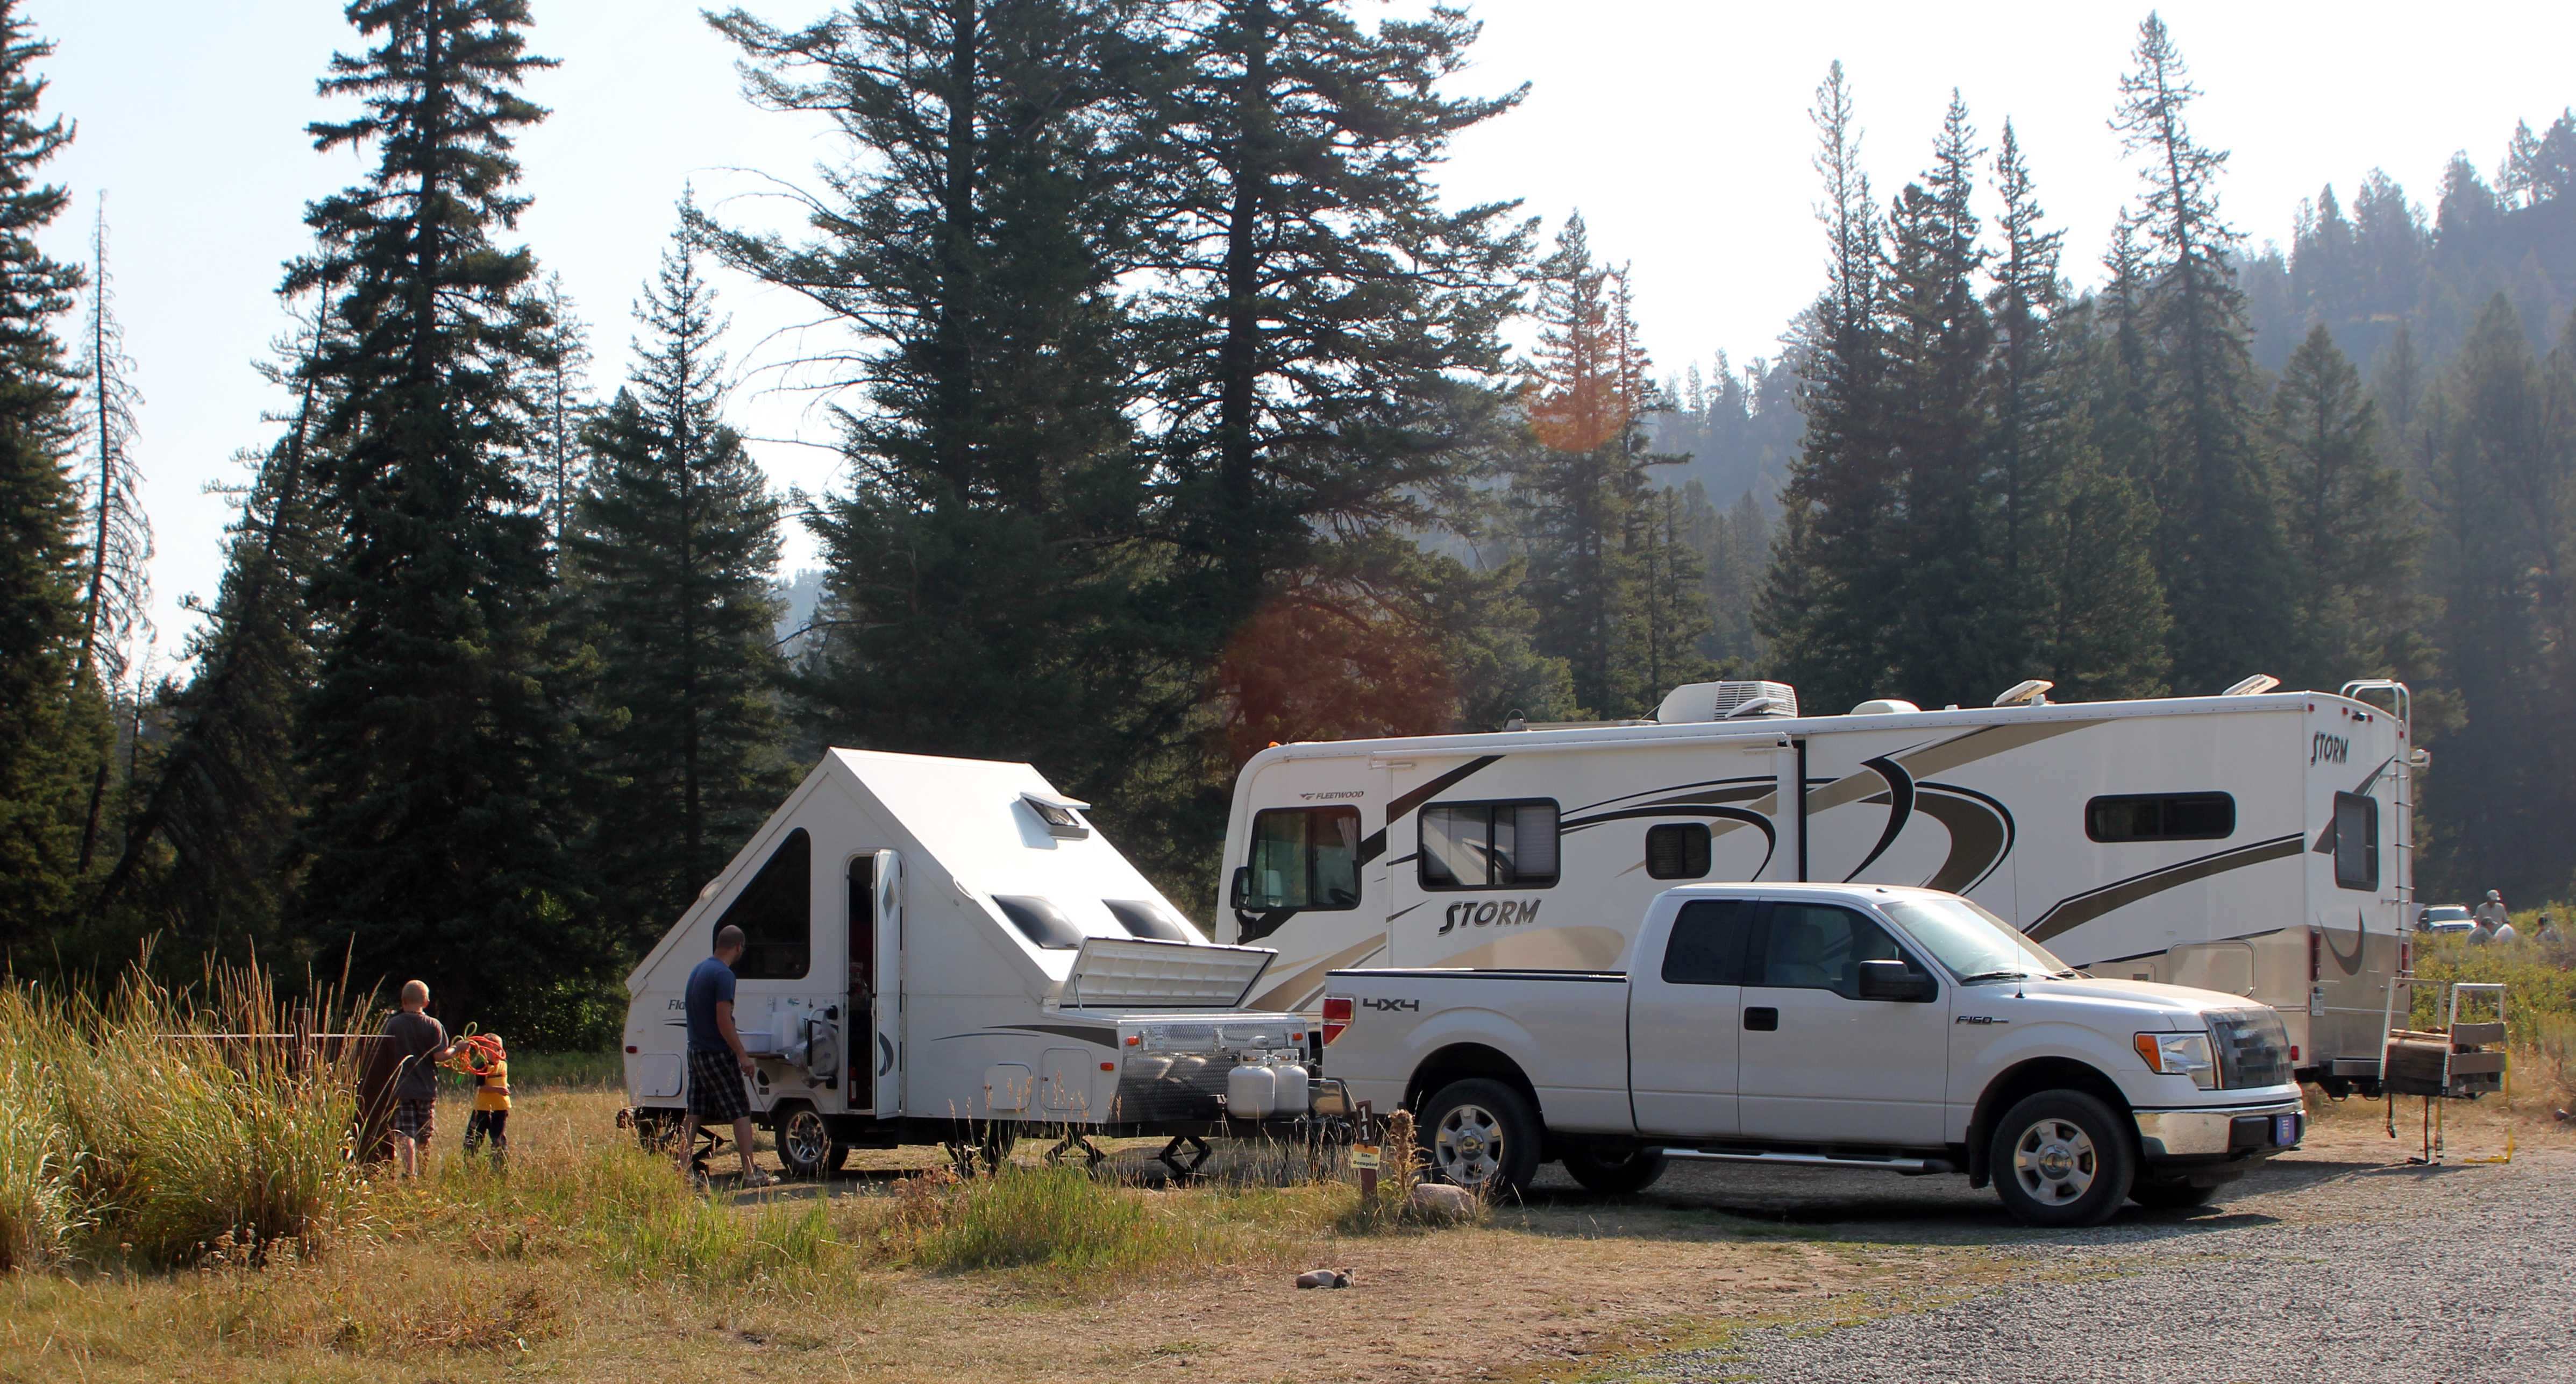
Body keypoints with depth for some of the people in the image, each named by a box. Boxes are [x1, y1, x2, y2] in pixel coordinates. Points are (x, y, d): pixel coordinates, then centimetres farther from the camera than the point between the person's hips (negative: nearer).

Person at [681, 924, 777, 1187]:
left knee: (695, 1114, 11)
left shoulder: (699, 970, 12)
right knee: (741, 1111, -4)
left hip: (696, 1051, 9)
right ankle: (751, 1173, -6)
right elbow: (723, 1021, -21)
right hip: (718, 1055, -9)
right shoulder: (723, 975, -16)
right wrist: (742, 1055, -19)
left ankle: (682, 1170, 9)